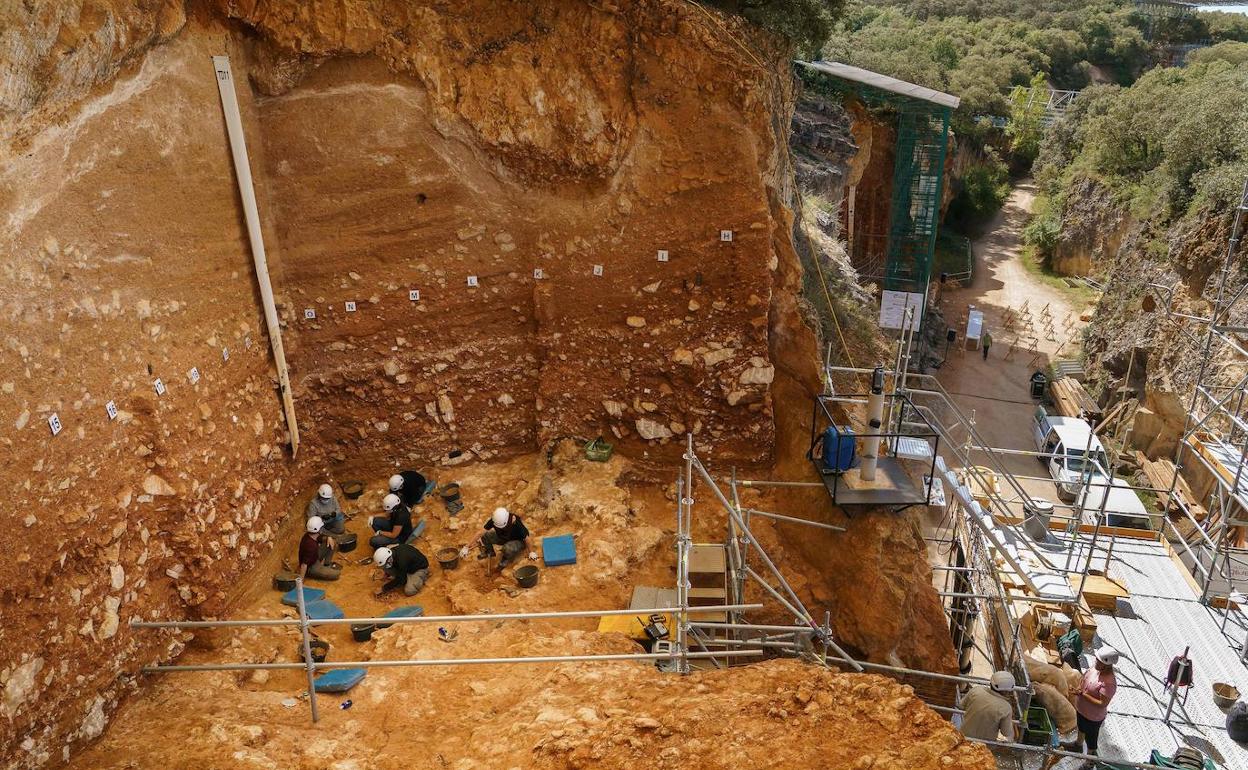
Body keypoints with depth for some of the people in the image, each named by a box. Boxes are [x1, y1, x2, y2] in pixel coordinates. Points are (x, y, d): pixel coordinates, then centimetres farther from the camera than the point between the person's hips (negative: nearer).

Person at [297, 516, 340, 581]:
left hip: (315, 558, 9)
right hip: (310, 568, -9)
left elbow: (321, 538, 11)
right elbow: (304, 564, -36)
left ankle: (326, 563, 14)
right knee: (336, 574, -20)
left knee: (334, 543, 5)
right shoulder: (310, 545, -38)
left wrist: (329, 538, -11)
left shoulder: (309, 534, -11)